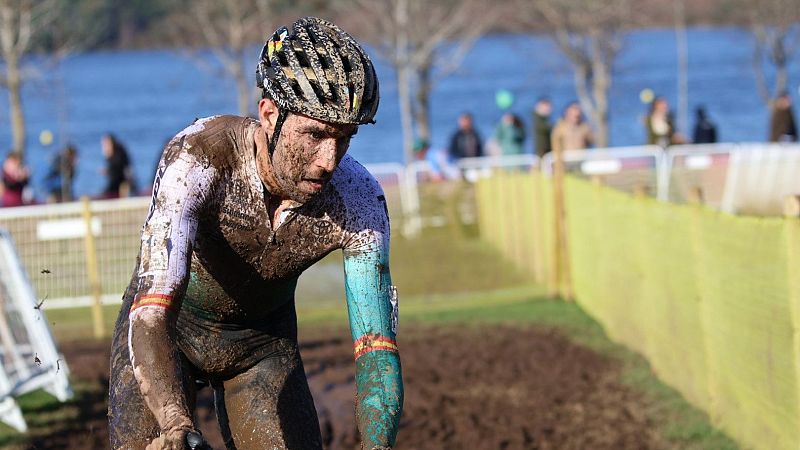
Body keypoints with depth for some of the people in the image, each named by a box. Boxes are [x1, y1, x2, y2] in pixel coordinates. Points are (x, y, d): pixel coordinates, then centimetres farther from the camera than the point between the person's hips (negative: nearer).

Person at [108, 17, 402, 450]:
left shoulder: (357, 199, -26)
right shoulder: (197, 158, -35)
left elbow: (377, 349, -25)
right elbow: (150, 318, -44)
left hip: (264, 341, 3)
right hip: (169, 331, -2)